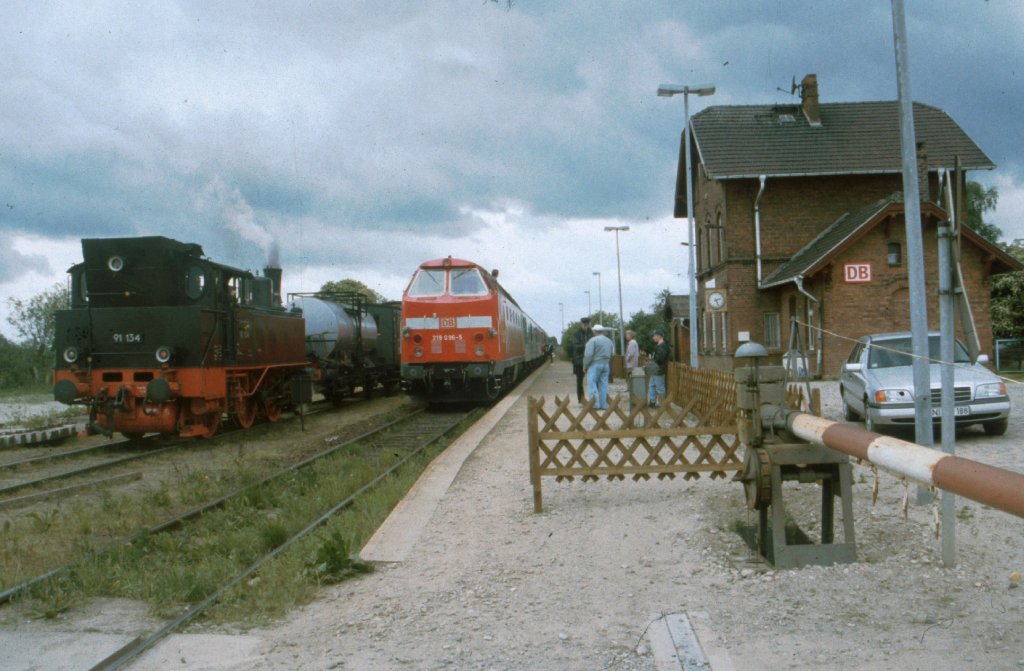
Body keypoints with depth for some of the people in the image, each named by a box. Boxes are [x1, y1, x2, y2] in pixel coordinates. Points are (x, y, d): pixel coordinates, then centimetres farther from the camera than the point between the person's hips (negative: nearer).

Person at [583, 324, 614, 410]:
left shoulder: (593, 340, -8)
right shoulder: (609, 341, 14)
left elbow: (588, 355, -14)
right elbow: (612, 355, 15)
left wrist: (585, 366, -6)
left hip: (595, 364, -6)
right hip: (606, 365, 7)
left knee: (592, 383, -5)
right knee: (603, 384, 8)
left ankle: (595, 404, -14)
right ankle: (603, 405, 6)